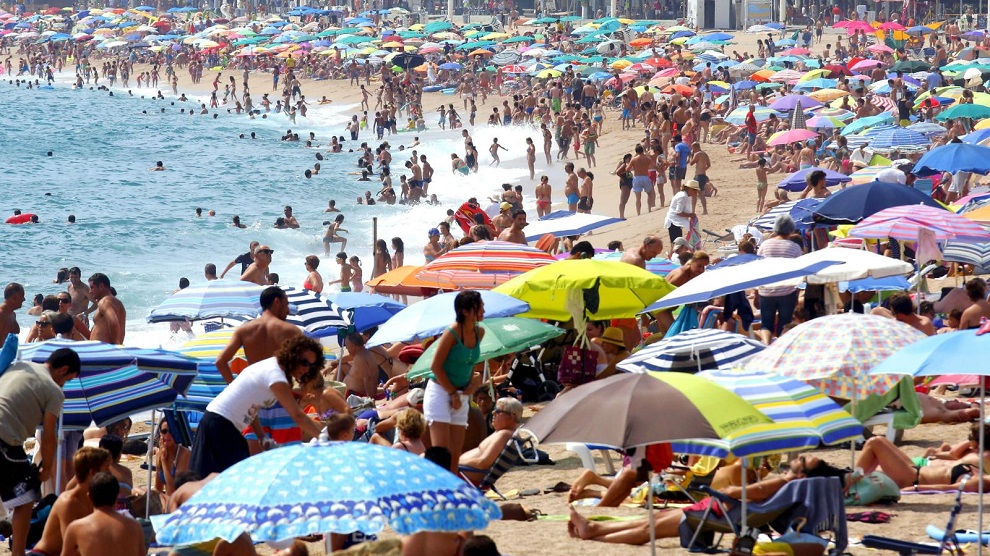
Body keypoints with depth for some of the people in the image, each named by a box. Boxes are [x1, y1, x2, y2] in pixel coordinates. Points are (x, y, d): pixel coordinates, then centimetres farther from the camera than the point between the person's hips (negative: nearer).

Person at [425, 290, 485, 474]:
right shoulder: (452, 333, -16)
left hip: (461, 396, 7)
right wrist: (453, 393, -11)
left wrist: (472, 382, 3)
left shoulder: (479, 332, 4)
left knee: (455, 455, 5)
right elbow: (436, 366, -14)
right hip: (440, 391, -7)